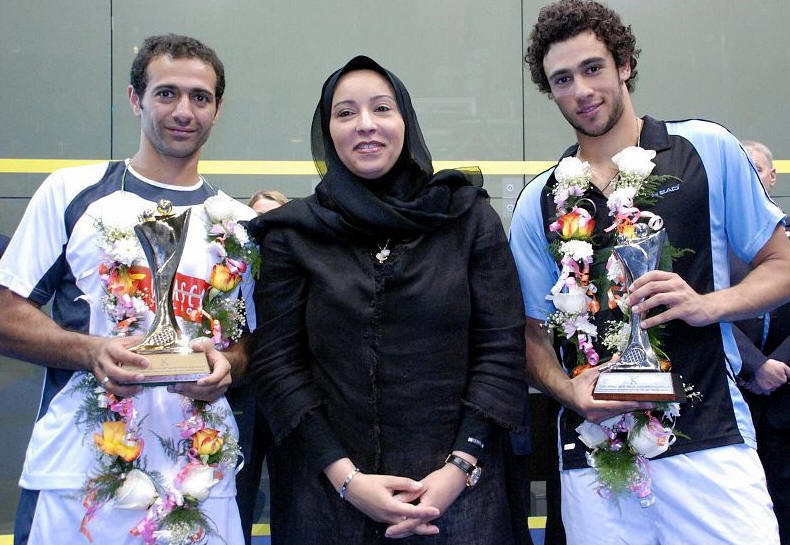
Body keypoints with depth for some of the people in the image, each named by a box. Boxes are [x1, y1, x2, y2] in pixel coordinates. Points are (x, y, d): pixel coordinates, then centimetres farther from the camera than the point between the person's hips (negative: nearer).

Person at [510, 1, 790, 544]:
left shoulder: (708, 150, 3)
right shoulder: (539, 203, 9)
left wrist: (707, 304, -12)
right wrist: (569, 390, -8)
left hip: (708, 442, -2)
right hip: (592, 453, 2)